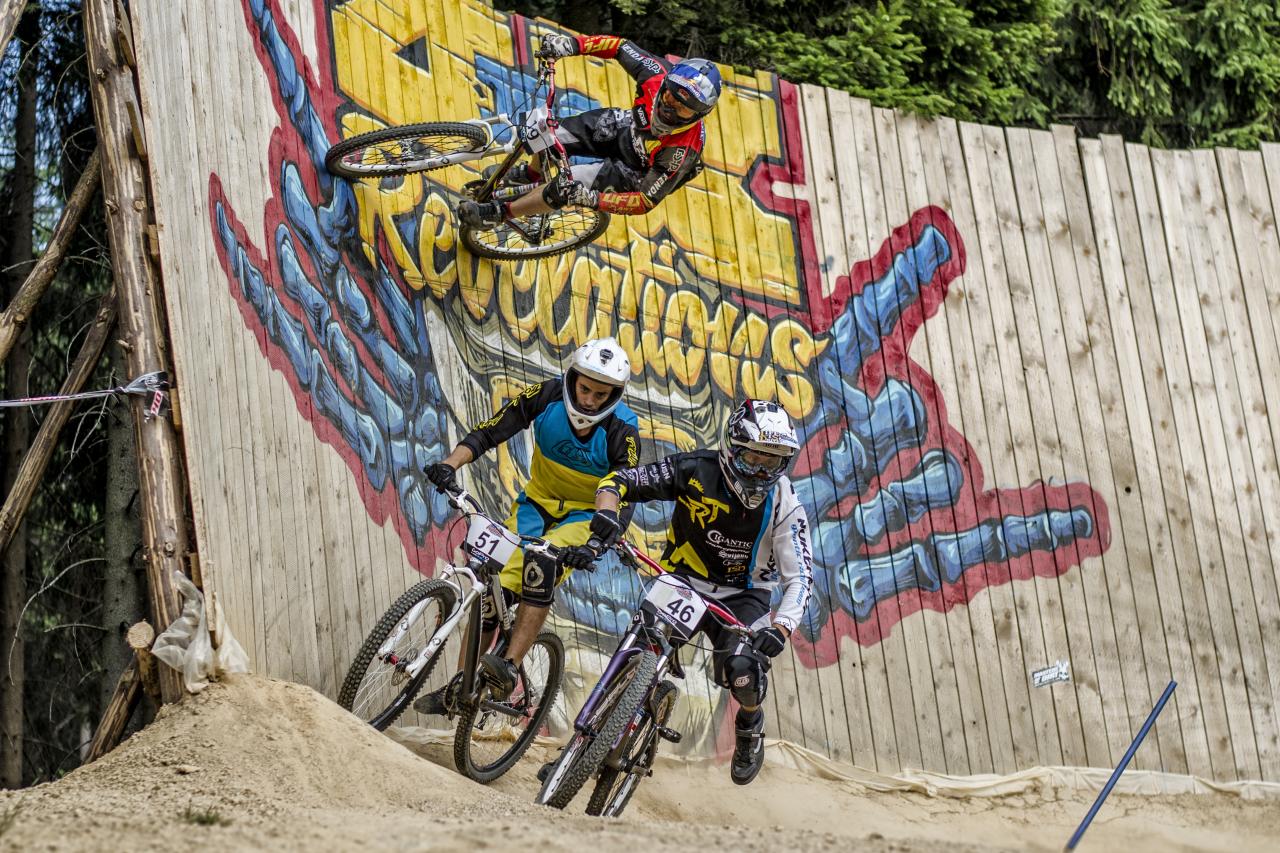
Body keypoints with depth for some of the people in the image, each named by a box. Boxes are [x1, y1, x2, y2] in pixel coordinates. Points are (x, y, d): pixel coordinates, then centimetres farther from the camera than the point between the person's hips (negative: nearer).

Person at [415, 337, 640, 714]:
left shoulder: (623, 431, -22)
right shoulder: (548, 396, -18)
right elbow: (489, 432, -18)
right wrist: (451, 463, -35)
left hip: (585, 514, -3)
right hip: (537, 502, 3)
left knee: (541, 567, -33)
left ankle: (509, 670, -33)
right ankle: (456, 689, 4)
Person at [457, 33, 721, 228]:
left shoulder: (682, 151, -43)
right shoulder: (659, 76, -33)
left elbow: (647, 202, -34)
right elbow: (620, 47, -16)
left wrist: (592, 199, -46)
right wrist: (572, 44, -29)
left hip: (637, 171, -5)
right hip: (625, 128, 5)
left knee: (566, 186, -17)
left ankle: (499, 213, 10)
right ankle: (530, 172, 41)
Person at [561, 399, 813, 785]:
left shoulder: (783, 504, -17)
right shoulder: (696, 470, -19)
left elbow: (799, 576, -19)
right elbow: (620, 481, -16)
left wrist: (781, 627, -38)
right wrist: (606, 517, -38)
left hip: (741, 596, 0)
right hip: (681, 580, 1)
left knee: (744, 669, -26)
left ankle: (750, 726, 9)